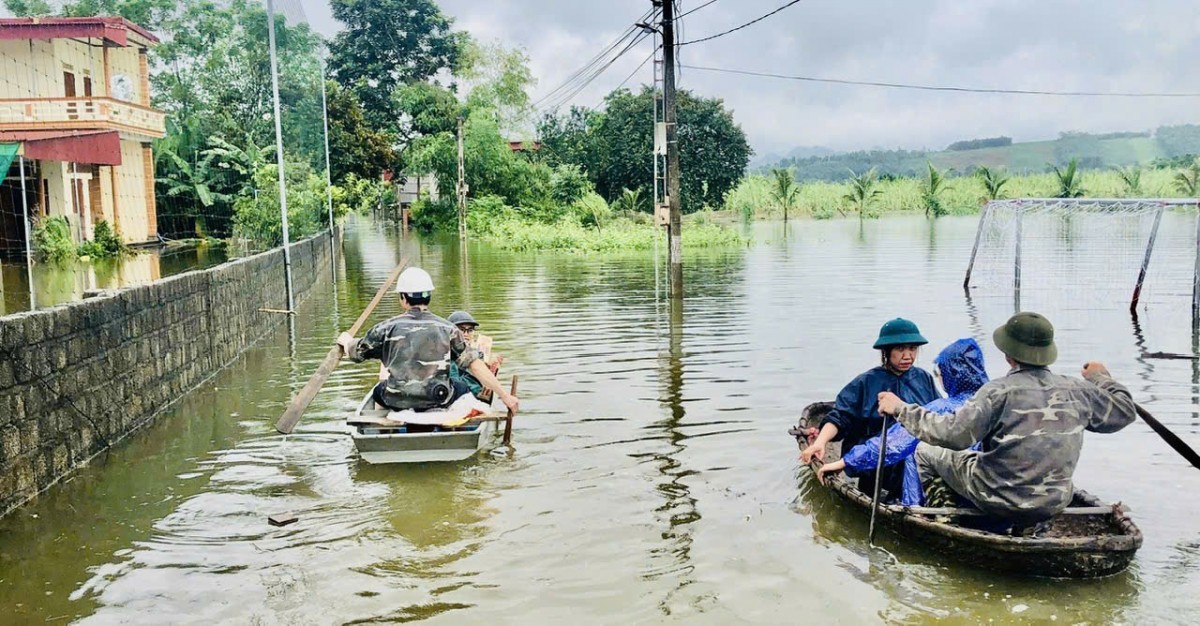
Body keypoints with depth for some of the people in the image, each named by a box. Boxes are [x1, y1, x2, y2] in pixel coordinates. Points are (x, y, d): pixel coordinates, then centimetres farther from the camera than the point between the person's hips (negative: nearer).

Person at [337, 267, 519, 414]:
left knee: (378, 392, 32)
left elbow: (355, 352, 11)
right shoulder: (447, 328, -3)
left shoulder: (387, 328, -3)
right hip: (438, 401, 0)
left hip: (396, 402, 1)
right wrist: (505, 396, -4)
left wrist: (346, 340, 35)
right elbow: (475, 365, -8)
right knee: (463, 391, 27)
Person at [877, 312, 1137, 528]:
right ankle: (1027, 527, 31)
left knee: (927, 451, 13)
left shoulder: (999, 391, -21)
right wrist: (1101, 378, 29)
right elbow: (1124, 411, 10)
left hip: (998, 501, -5)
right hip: (1054, 505, 5)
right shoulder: (1077, 391, -6)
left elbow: (952, 434, -23)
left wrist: (902, 409, -14)